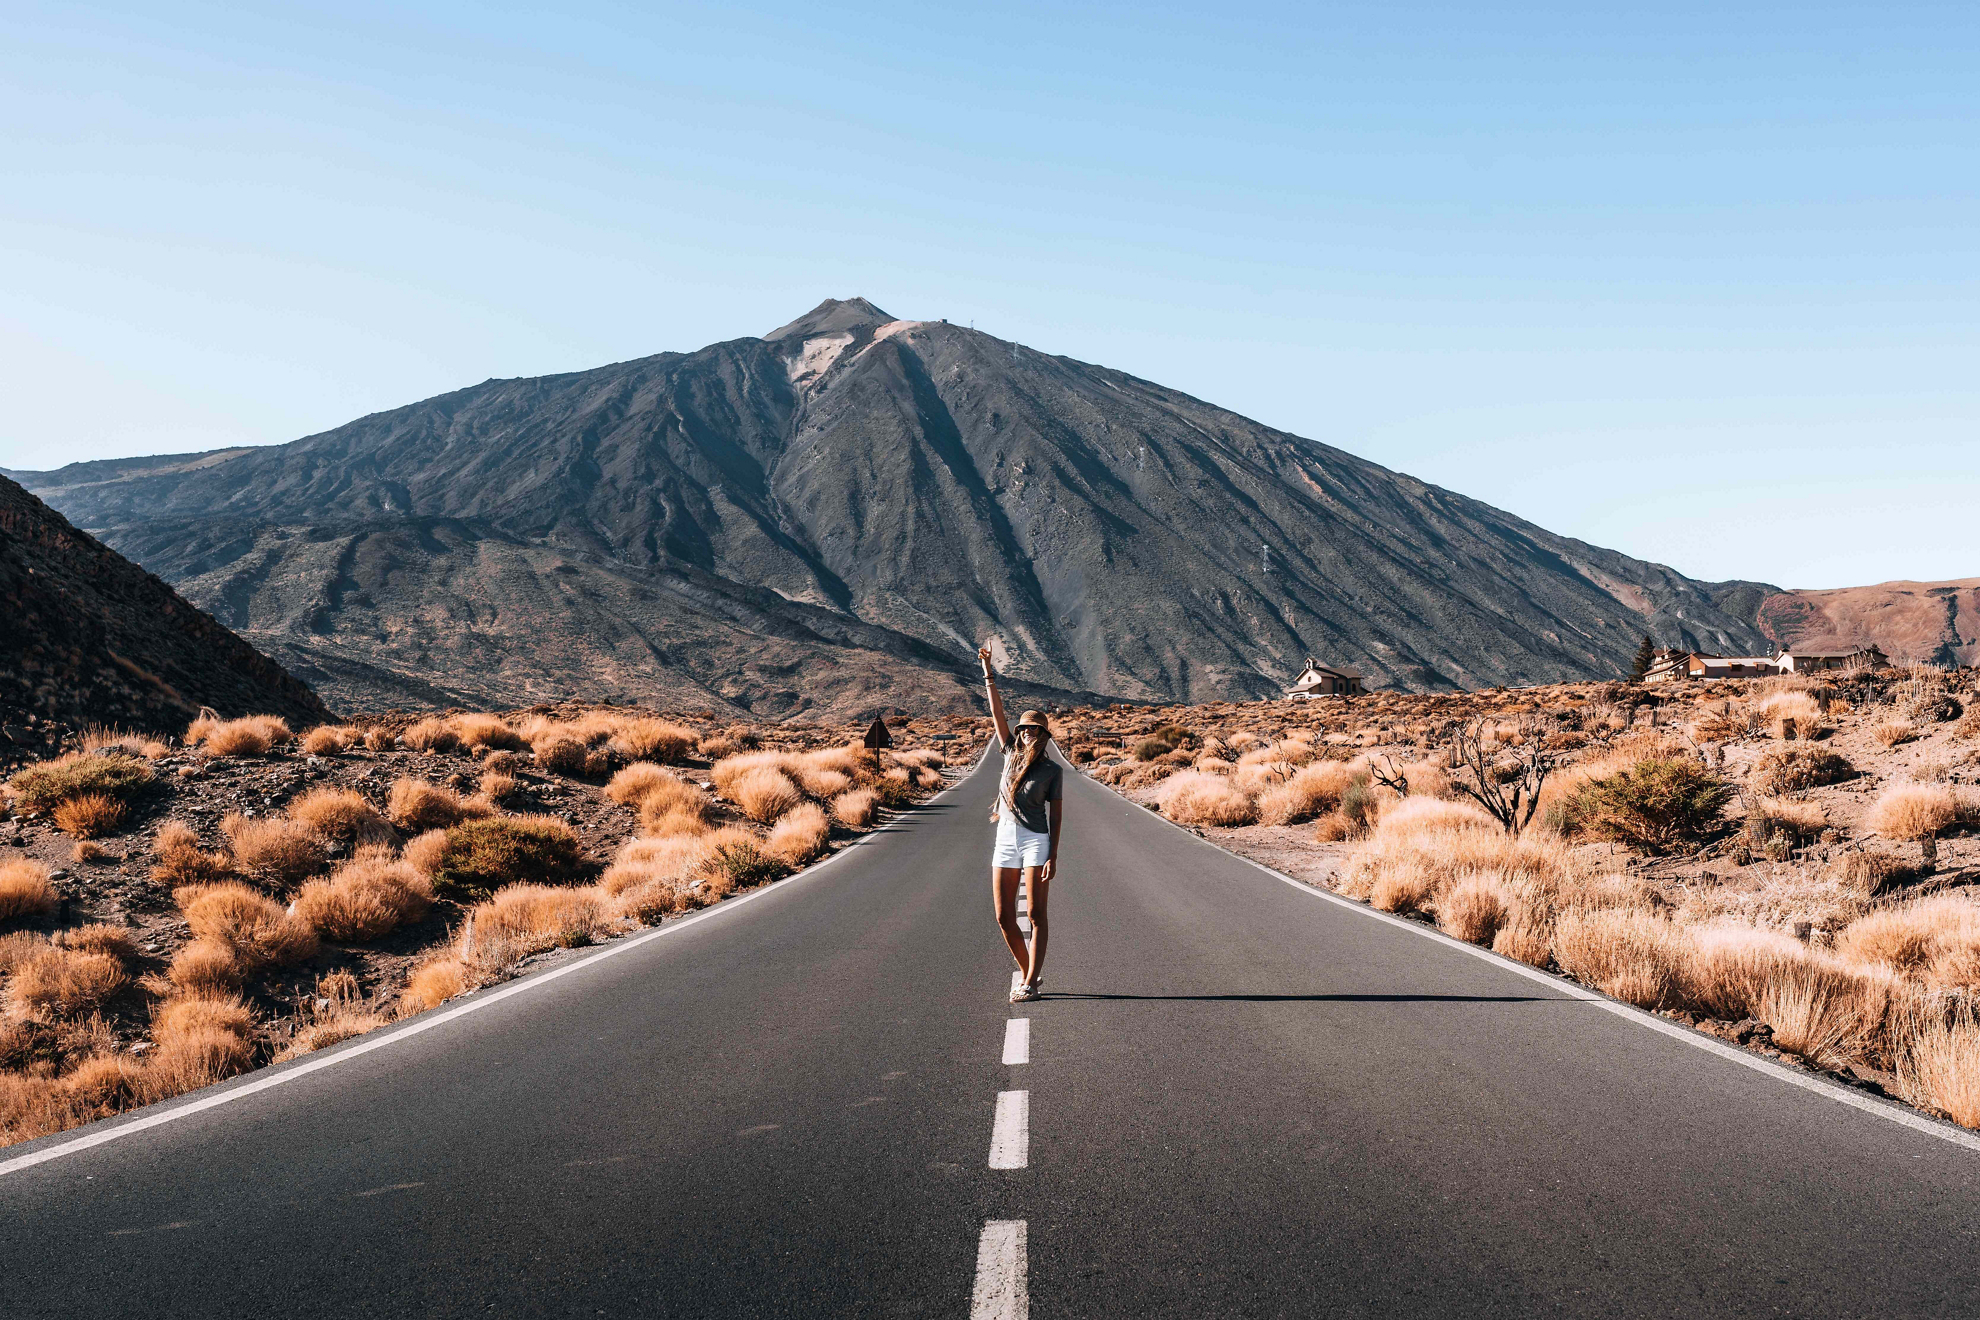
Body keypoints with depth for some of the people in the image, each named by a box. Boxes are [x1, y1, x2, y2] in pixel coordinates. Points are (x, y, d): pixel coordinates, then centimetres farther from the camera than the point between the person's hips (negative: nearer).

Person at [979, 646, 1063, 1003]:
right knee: (1004, 918, 3)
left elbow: (1056, 814, -2)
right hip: (1005, 842, 4)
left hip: (1036, 841, -4)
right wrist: (988, 674, 4)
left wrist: (1053, 856, -10)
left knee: (1036, 917, -6)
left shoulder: (1052, 771, 0)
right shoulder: (1012, 754, 10)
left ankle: (1029, 983, -8)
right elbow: (997, 712, 8)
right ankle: (1026, 971, 21)